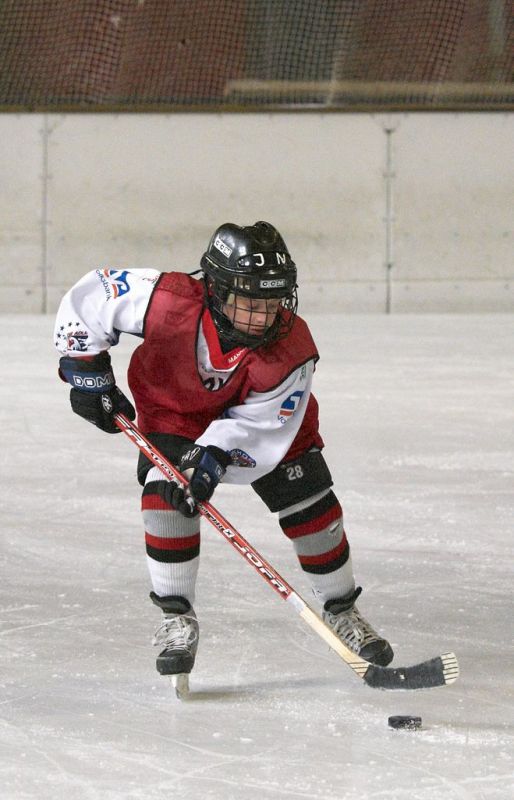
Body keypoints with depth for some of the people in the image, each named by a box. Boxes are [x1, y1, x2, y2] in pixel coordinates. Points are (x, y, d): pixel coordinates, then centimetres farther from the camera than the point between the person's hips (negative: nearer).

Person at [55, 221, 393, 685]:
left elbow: (259, 425, -28)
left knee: (313, 508, -2)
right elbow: (89, 297, -22)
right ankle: (177, 618, -9)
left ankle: (341, 611, 20)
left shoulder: (292, 350, -34)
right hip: (172, 407, -1)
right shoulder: (167, 300, -38)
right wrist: (85, 366, -20)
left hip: (256, 415, 1)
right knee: (166, 494, -23)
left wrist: (215, 455, -42)